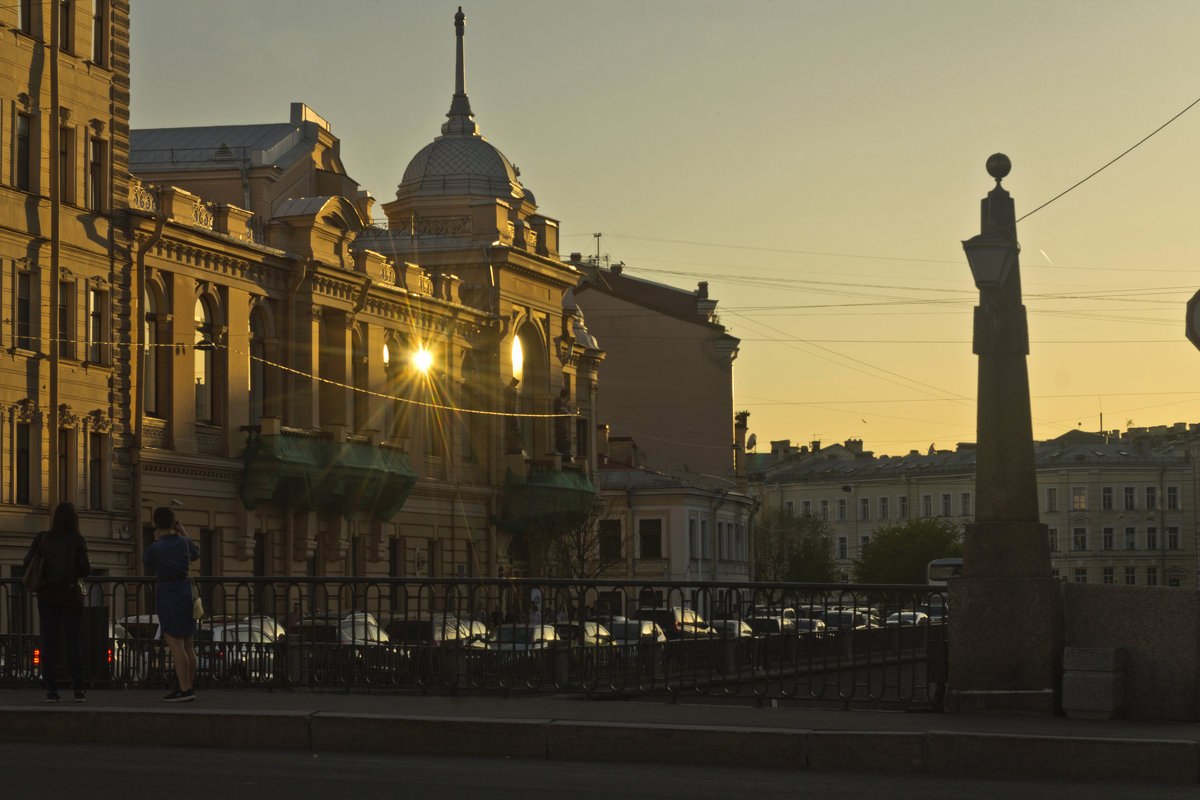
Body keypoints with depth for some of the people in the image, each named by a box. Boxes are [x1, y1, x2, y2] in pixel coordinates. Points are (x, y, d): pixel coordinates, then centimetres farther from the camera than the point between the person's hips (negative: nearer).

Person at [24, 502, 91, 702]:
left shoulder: (42, 539, -1)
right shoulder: (77, 541, -8)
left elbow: (27, 563, 0)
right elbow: (85, 570, -10)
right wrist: (88, 564, 12)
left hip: (47, 594, 2)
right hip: (70, 595, -2)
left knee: (49, 641, 4)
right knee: (73, 641, 4)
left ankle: (51, 690, -1)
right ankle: (78, 689, -1)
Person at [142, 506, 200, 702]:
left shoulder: (155, 548, -14)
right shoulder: (184, 543, 2)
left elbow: (146, 564, 8)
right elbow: (195, 554, 24)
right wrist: (184, 534, 31)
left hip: (168, 595, -6)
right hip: (186, 592, 7)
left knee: (175, 644, -8)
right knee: (188, 645, 11)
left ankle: (184, 689, -12)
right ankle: (189, 688, 18)